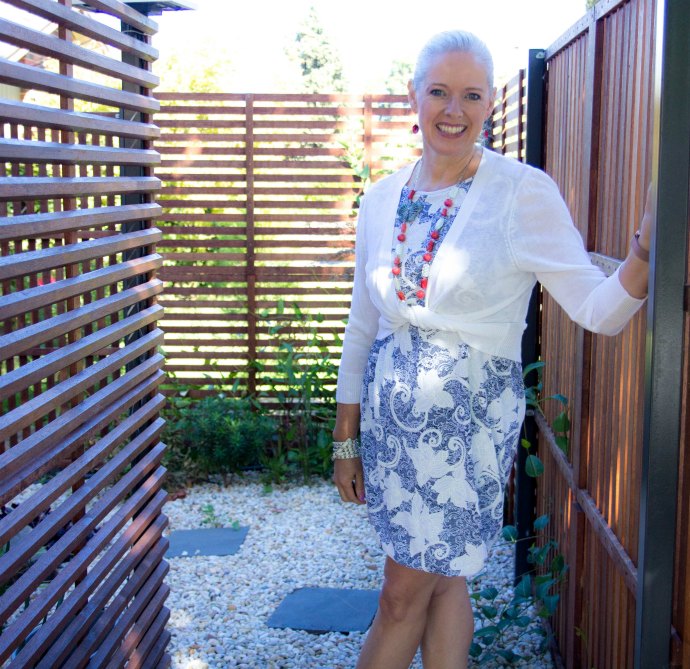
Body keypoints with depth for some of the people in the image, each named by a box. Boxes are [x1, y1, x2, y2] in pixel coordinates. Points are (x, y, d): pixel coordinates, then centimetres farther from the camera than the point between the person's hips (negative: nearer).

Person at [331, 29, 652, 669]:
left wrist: (643, 255, -34)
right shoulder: (382, 199, 4)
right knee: (442, 577, 15)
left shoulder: (525, 193, -10)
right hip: (391, 412, 4)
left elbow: (597, 309, -14)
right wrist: (346, 438, 11)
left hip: (470, 417, -4)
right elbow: (362, 325, 9)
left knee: (406, 591, 5)